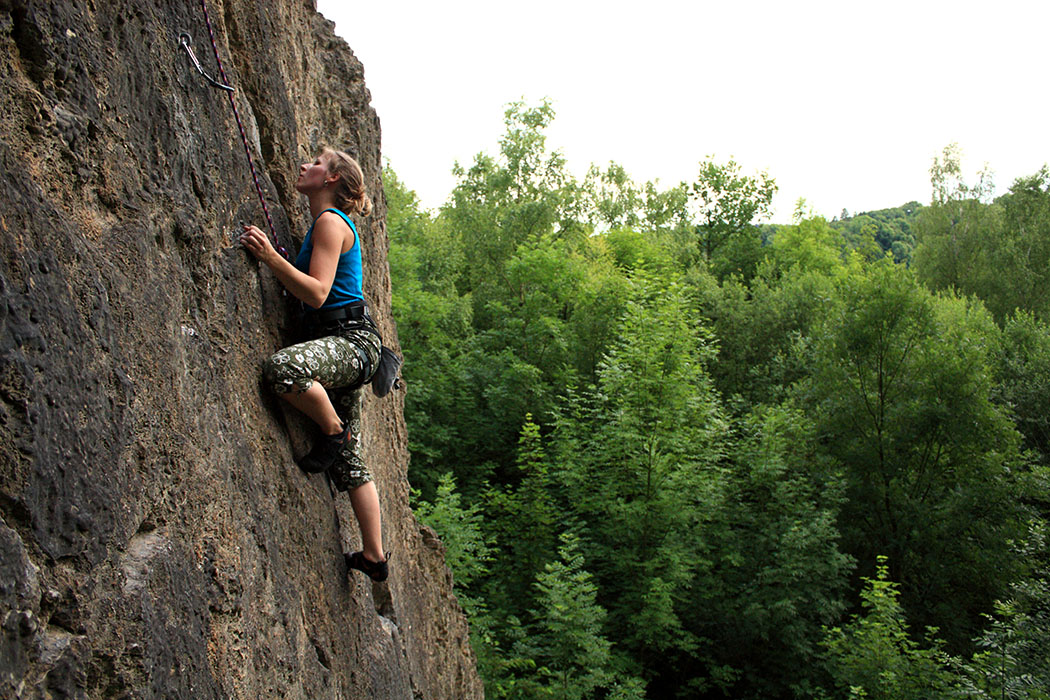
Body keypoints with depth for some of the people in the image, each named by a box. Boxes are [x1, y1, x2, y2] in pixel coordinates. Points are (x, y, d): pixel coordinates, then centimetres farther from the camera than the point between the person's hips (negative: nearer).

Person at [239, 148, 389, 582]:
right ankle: (374, 556, 15)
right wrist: (273, 260, 19)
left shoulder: (330, 221, -7)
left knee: (283, 367, -37)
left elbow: (317, 293, -18)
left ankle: (334, 433, -14)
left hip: (351, 337, -10)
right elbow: (307, 291, 27)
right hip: (344, 348, 10)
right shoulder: (327, 223, 24)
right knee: (348, 462, 9)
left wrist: (270, 257, -21)